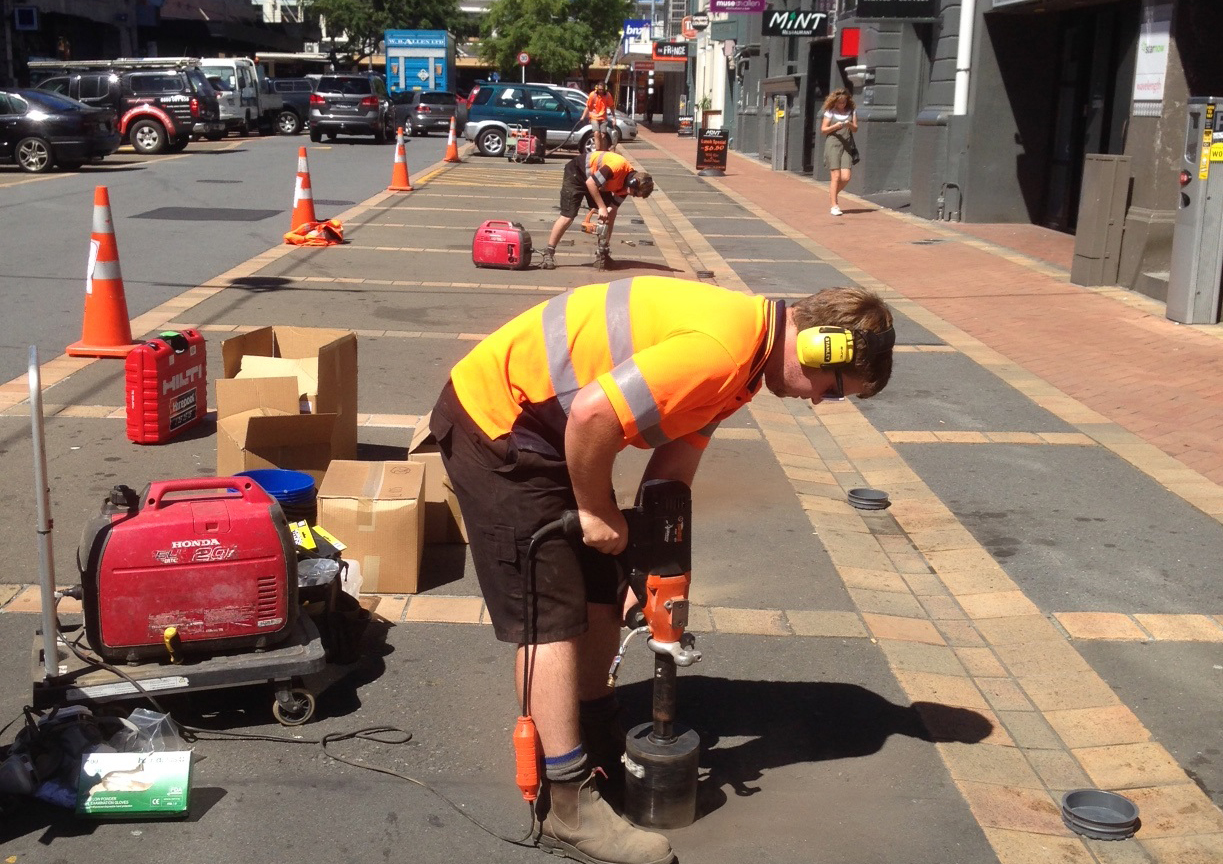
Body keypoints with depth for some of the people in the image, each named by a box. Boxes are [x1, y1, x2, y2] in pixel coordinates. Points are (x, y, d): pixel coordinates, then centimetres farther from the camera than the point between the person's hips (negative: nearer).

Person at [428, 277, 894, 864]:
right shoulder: (722, 349, -28)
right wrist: (596, 510, -16)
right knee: (552, 613, -8)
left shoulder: (745, 348, 4)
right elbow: (592, 414, -33)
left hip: (544, 422, 10)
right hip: (493, 420, -10)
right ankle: (568, 807, -2)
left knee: (602, 595, 15)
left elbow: (671, 471, 7)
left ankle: (596, 737, 33)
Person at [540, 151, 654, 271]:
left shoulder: (625, 183, -10)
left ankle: (603, 253, 5)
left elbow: (612, 208, -6)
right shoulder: (618, 167, -35)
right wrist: (602, 207, -29)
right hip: (577, 172, -8)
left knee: (611, 211, -1)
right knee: (568, 216, -11)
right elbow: (590, 182, -32)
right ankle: (548, 253, -1)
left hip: (595, 177, 8)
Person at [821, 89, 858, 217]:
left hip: (847, 146, 3)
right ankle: (834, 206, -4)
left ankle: (833, 193, 24)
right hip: (833, 145, -3)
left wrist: (849, 125, -14)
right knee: (836, 176, -9)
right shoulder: (830, 112, 4)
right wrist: (835, 126, -14)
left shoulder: (852, 112, 11)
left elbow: (855, 129, 8)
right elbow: (823, 129, 2)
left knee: (845, 178, -6)